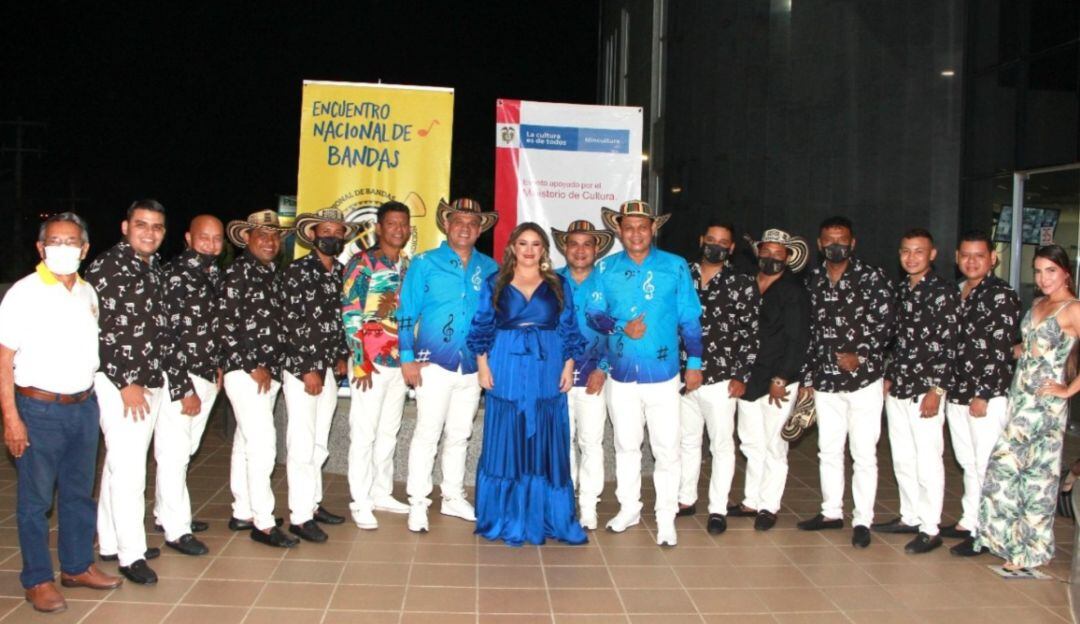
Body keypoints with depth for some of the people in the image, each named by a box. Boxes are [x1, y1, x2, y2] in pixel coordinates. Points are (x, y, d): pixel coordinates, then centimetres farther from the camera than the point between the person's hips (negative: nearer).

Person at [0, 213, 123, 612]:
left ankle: (77, 566, 30)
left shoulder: (88, 293, 8)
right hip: (39, 410, -6)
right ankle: (37, 580, 17)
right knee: (35, 500, 5)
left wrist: (91, 398, 11)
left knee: (79, 493, 16)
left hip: (84, 407, 6)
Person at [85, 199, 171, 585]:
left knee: (122, 464, 15)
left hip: (152, 382, 7)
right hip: (118, 383, -7)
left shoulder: (156, 269, 12)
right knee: (128, 468, -6)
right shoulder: (105, 268, -10)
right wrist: (126, 383, -16)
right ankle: (130, 554, 4)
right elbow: (95, 332, -15)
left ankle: (111, 542, 25)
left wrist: (157, 376, 15)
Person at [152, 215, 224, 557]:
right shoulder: (174, 275, -13)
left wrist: (218, 367, 15)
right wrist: (184, 389, -17)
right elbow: (167, 335, -17)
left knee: (184, 451, 16)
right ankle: (176, 529, 7)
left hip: (206, 377, 8)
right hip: (179, 378, -8)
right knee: (174, 453, -1)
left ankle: (167, 513, 29)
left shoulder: (214, 274, 11)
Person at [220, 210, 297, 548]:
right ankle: (263, 523, -2)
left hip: (269, 372, 8)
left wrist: (274, 366, 11)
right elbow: (226, 325, -13)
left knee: (247, 443, 14)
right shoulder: (238, 271, -8)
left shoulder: (273, 273, 14)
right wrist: (252, 367, -13)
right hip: (245, 371, -8)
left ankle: (243, 513, 22)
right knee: (263, 445, -9)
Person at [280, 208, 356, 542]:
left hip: (329, 368, 6)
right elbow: (290, 324, -12)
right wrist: (308, 370, -13)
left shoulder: (342, 273, 10)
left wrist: (342, 357, 11)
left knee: (319, 443, 13)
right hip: (300, 368, -6)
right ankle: (299, 517, 4)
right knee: (302, 444, -3)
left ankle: (313, 503, 24)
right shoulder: (296, 272, -8)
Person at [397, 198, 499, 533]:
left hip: (473, 367, 4)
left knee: (459, 436, 14)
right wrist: (407, 358, -8)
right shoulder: (425, 264, -1)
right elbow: (407, 313, -2)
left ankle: (453, 498, 26)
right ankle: (418, 503, 7)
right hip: (435, 364, -4)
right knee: (427, 433, -2)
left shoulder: (490, 268, 8)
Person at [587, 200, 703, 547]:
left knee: (666, 448, 0)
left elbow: (690, 318, 1)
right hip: (622, 374, 2)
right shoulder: (606, 268, 3)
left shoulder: (675, 267, -2)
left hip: (663, 373, -2)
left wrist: (694, 362, 0)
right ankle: (628, 509, 30)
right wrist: (621, 329, -14)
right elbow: (594, 314, 3)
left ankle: (666, 518, 14)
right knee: (626, 445, 15)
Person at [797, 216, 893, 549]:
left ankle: (862, 520, 12)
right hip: (825, 381, 5)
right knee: (828, 450, 14)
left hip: (864, 378, -5)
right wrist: (807, 377, 12)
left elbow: (885, 323, -9)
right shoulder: (813, 280, 9)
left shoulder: (871, 277, -4)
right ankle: (831, 512, 28)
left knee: (864, 453, 2)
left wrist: (860, 355, -22)